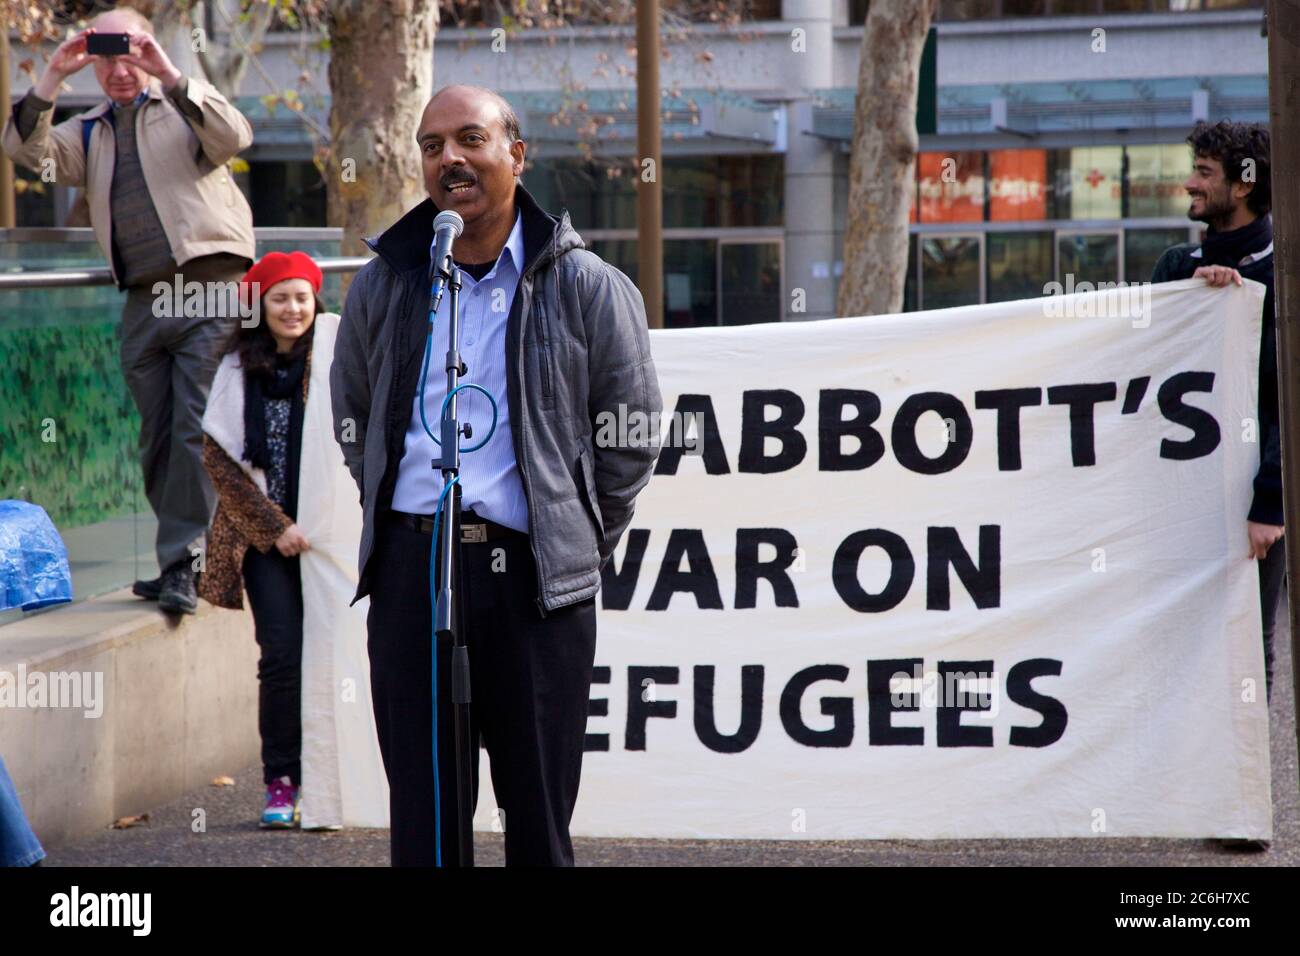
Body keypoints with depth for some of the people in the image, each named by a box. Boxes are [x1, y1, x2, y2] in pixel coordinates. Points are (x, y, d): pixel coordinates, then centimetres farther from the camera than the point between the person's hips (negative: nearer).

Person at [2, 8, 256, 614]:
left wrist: (170, 76, -21)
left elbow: (233, 138, -15)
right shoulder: (89, 133, 18)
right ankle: (185, 557, 16)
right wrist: (52, 78, -7)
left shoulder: (182, 110, 5)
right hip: (143, 302, 5)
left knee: (197, 430, -11)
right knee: (156, 439, 7)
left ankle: (183, 561, -11)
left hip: (208, 291, -5)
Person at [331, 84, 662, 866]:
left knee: (540, 813, 1)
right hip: (410, 565, 2)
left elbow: (634, 436, 8)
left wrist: (577, 545, 7)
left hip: (535, 574, -2)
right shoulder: (384, 285, 9)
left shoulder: (587, 288, 2)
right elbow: (354, 420, 23)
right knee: (422, 815, 3)